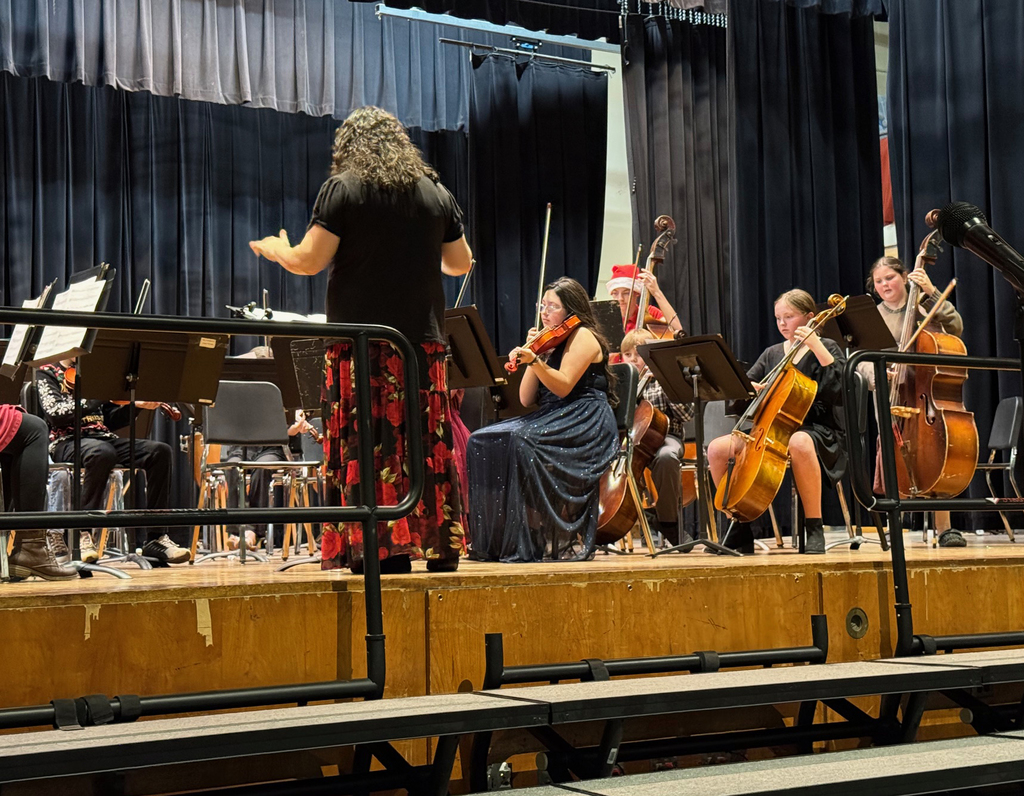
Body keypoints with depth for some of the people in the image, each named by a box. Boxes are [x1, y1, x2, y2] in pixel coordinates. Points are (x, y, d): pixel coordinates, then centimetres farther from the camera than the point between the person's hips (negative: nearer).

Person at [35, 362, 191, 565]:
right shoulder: (47, 373, 6)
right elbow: (56, 414, -12)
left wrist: (135, 404, 0)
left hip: (104, 438, 6)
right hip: (67, 442, -6)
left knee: (160, 450, -18)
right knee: (102, 452, -40)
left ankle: (155, 538, -18)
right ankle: (81, 535, -29)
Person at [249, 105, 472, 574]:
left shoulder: (343, 189, -3)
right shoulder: (435, 193, 10)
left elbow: (310, 261, -7)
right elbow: (460, 263, 16)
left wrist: (277, 251, 14)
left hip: (361, 341, -4)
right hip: (424, 340, 4)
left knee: (370, 446, -2)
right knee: (430, 446, 8)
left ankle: (385, 550, -5)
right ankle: (441, 547, 12)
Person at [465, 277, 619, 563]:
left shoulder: (583, 336, -1)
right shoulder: (551, 344, 24)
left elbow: (563, 387, -16)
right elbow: (526, 399, 14)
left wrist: (535, 360, -28)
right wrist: (532, 353, 8)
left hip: (585, 424, -8)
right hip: (552, 420, 9)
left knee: (521, 442, -35)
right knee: (482, 441, -12)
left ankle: (536, 542, -30)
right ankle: (495, 540, -18)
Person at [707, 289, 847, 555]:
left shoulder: (824, 348, 3)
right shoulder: (772, 353, 19)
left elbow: (839, 386, -14)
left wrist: (817, 347, -19)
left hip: (816, 430, -6)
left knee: (799, 443, -44)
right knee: (717, 448, -14)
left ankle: (814, 529, -34)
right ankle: (740, 529, -5)